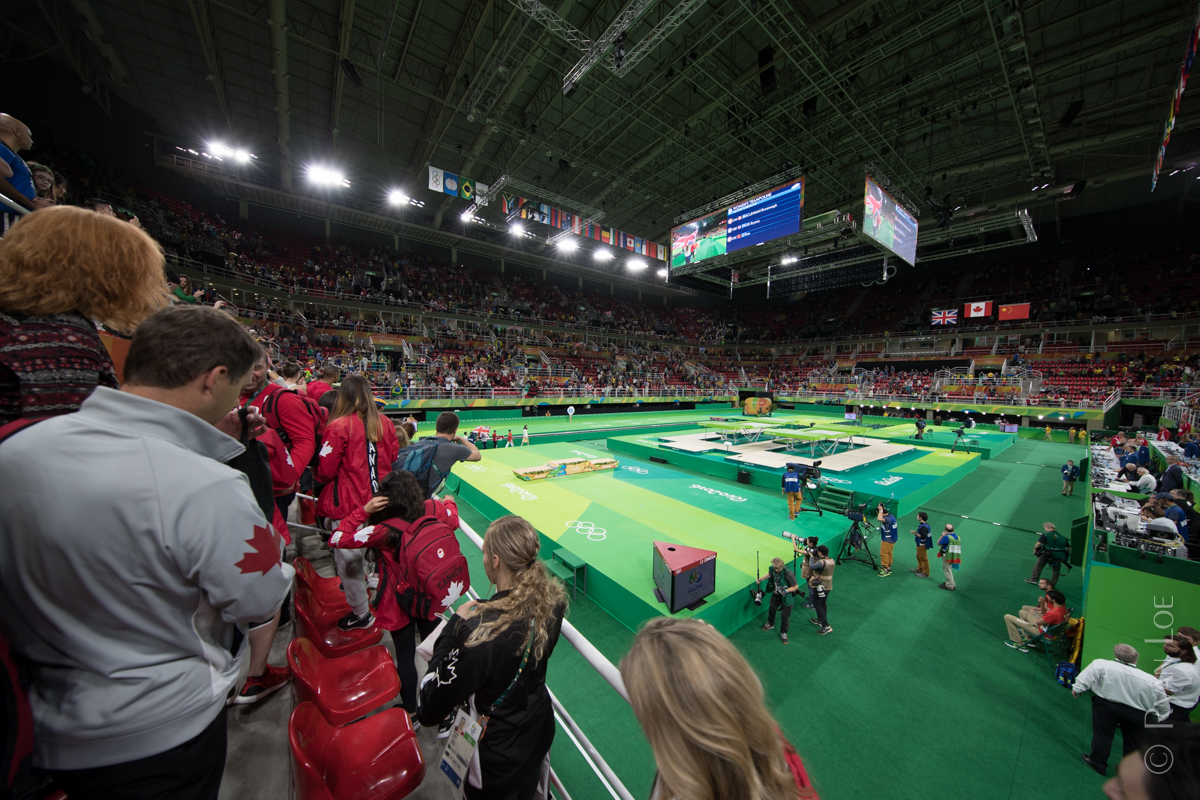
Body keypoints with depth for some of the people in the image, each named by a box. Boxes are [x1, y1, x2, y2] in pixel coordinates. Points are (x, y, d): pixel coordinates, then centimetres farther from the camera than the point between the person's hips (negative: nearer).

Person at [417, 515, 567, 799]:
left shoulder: (481, 630, -40)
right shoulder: (552, 600, -21)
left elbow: (427, 711, -27)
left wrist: (455, 625, -25)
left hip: (496, 758, -4)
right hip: (539, 731, 5)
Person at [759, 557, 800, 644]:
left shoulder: (788, 573, -36)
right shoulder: (772, 569, -19)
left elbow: (796, 586, -23)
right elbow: (769, 574, 6)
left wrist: (786, 591, -32)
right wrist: (760, 580, 11)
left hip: (787, 596, -5)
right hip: (776, 593, 5)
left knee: (785, 616, 5)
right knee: (772, 608, 21)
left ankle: (783, 633, 31)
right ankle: (770, 624, 48)